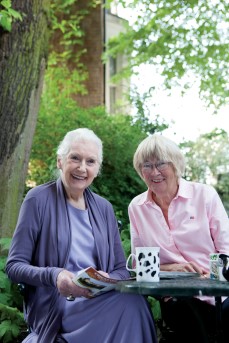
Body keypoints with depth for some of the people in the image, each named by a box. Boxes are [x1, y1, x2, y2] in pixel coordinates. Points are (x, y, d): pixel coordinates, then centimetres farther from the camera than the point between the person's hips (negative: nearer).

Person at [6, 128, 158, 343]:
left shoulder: (104, 208, 13)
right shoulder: (39, 199, -2)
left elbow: (121, 269, 11)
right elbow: (14, 266, -4)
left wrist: (107, 280, -13)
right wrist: (54, 276, -24)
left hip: (100, 301, 5)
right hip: (54, 307, -5)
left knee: (133, 301, -29)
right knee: (128, 305, -29)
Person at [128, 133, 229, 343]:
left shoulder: (205, 194, 2)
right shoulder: (136, 207, 9)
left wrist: (212, 274, -19)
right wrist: (170, 268, -9)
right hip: (175, 296, 1)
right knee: (184, 313, -35)